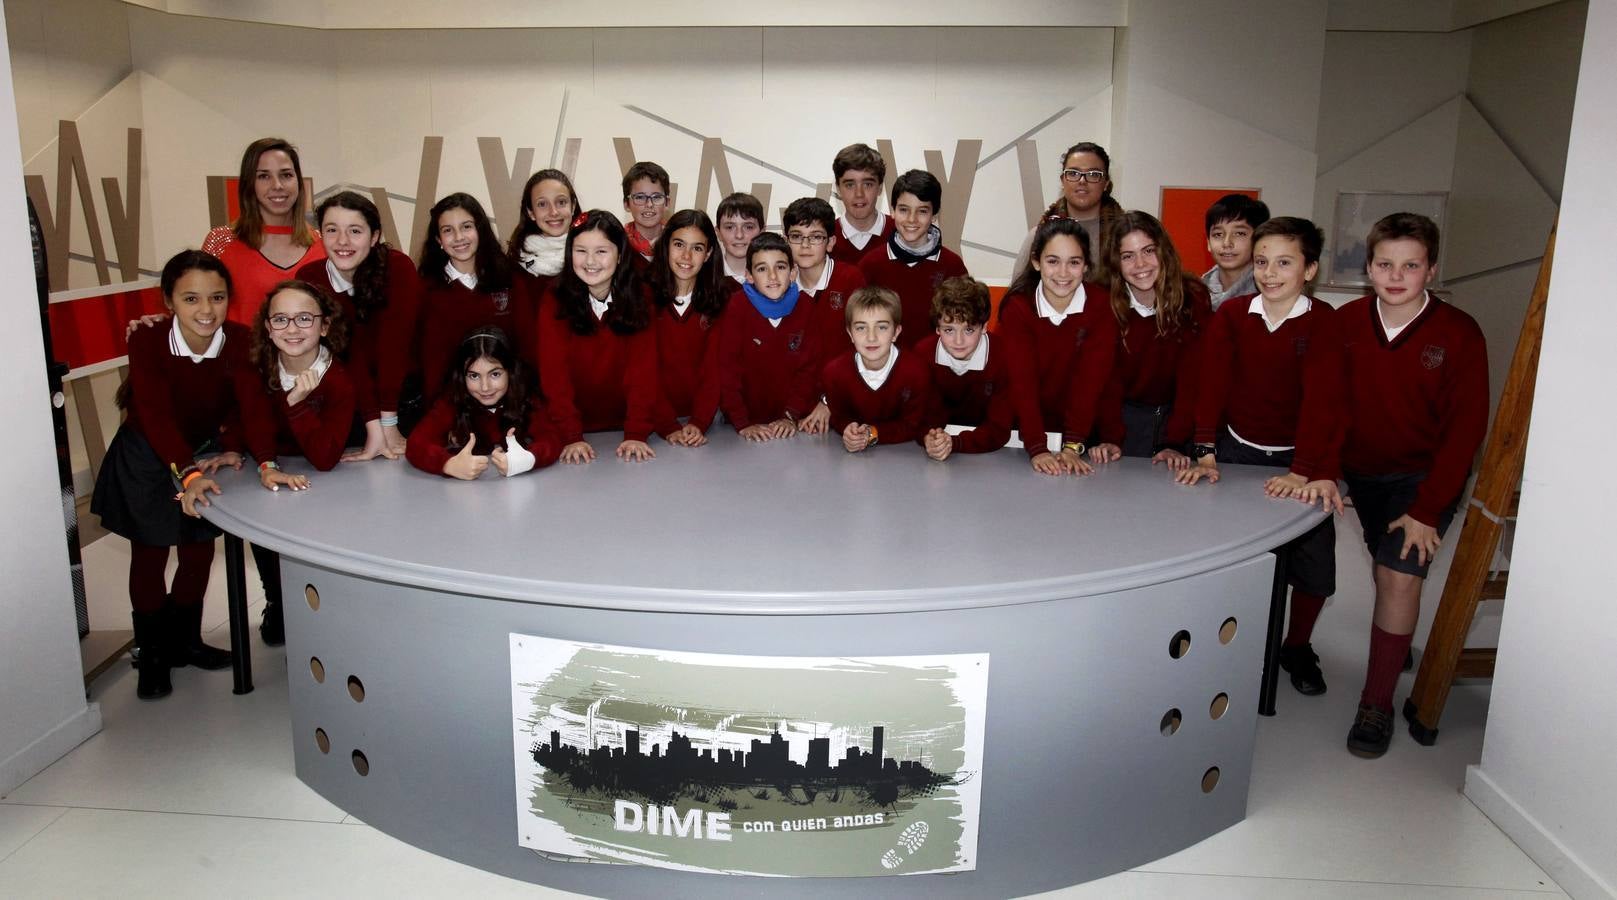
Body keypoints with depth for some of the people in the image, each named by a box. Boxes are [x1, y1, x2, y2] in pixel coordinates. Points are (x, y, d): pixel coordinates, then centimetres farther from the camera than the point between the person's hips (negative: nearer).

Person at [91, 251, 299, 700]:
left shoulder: (239, 340, -21)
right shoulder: (147, 343, -28)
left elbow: (250, 403, -28)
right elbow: (156, 415, -38)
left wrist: (265, 464, -44)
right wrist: (186, 474, -53)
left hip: (206, 450, 3)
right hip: (147, 456, -3)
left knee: (200, 548, 11)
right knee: (150, 553, 5)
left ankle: (184, 640, 32)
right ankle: (152, 655, 21)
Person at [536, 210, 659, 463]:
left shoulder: (639, 299, -2)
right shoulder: (554, 302, -5)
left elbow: (642, 368, -7)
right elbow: (554, 372, -9)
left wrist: (636, 434, -17)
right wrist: (571, 437, -18)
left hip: (623, 428, 0)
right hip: (577, 428, 0)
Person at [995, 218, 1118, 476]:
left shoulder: (1101, 305, -11)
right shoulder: (1017, 308, -12)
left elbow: (1090, 379, -16)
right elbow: (1022, 382, -20)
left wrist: (1072, 446, -25)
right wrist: (1037, 449, -30)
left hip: (1080, 427, 1)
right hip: (1024, 430, 0)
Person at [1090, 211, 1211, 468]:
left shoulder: (1193, 298, -15)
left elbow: (1192, 375, -18)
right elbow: (1107, 376, -13)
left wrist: (1175, 443, -26)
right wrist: (1110, 438, -25)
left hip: (1178, 412, 0)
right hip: (1126, 413, 0)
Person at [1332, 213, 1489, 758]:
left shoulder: (1458, 334, -14)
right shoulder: (1346, 323, -7)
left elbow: (1467, 427, -13)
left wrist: (1427, 509, -17)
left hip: (1424, 477, -3)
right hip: (1359, 473, 3)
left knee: (1401, 577, -14)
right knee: (1383, 565, 15)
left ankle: (1377, 703, -4)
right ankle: (1397, 642, 44)